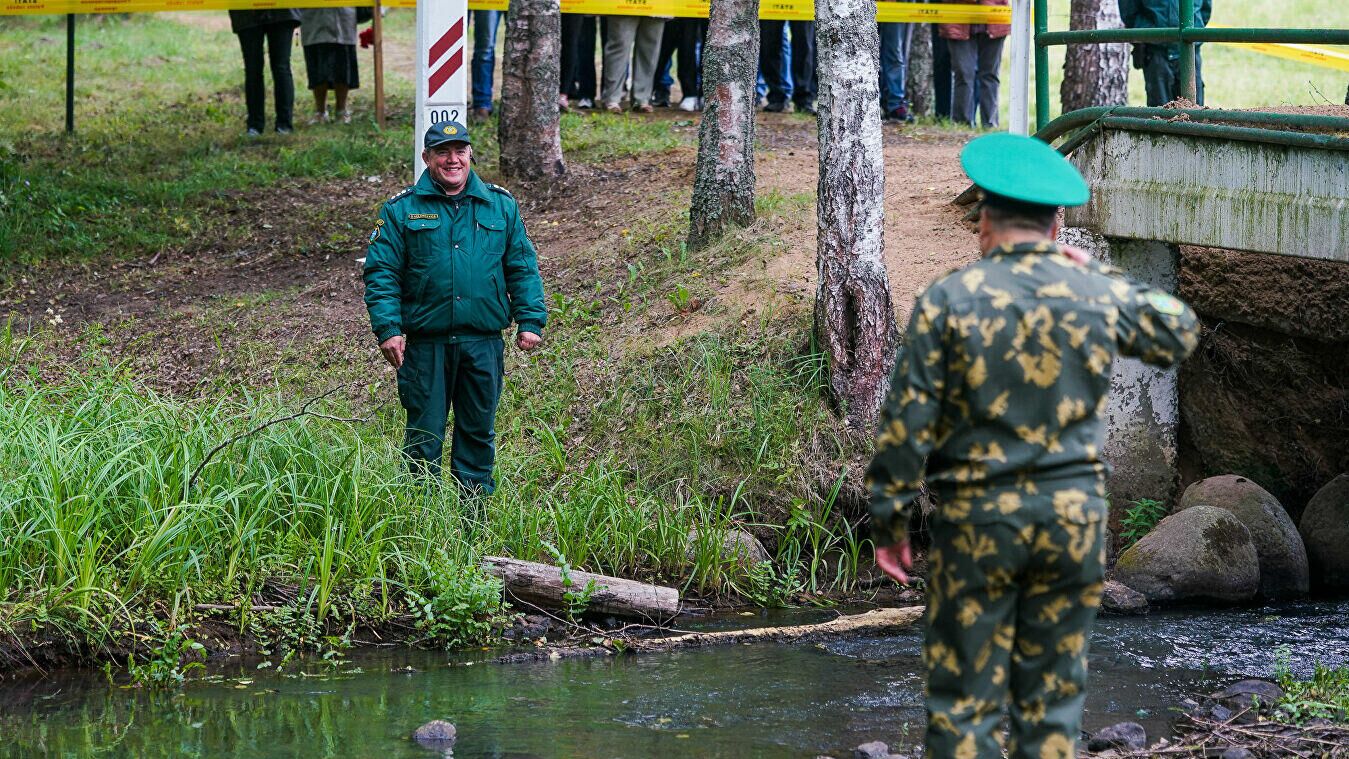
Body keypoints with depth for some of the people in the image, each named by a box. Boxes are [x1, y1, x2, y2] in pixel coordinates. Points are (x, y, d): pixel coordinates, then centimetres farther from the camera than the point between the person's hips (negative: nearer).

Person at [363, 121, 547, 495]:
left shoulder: (501, 205, 8)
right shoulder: (401, 210, 1)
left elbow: (522, 267, 10)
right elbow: (381, 273, -1)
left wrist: (530, 321, 1)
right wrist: (388, 328, -12)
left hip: (484, 343, 2)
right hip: (426, 343, -2)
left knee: (479, 429, 10)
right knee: (424, 435, 3)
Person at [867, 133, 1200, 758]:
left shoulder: (948, 300, -7)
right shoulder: (1098, 297, 0)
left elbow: (907, 423, -8)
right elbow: (1179, 334, 20)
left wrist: (889, 522, -1)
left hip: (977, 518, -2)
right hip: (1074, 515, 3)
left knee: (963, 702, 2)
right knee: (1052, 697, 10)